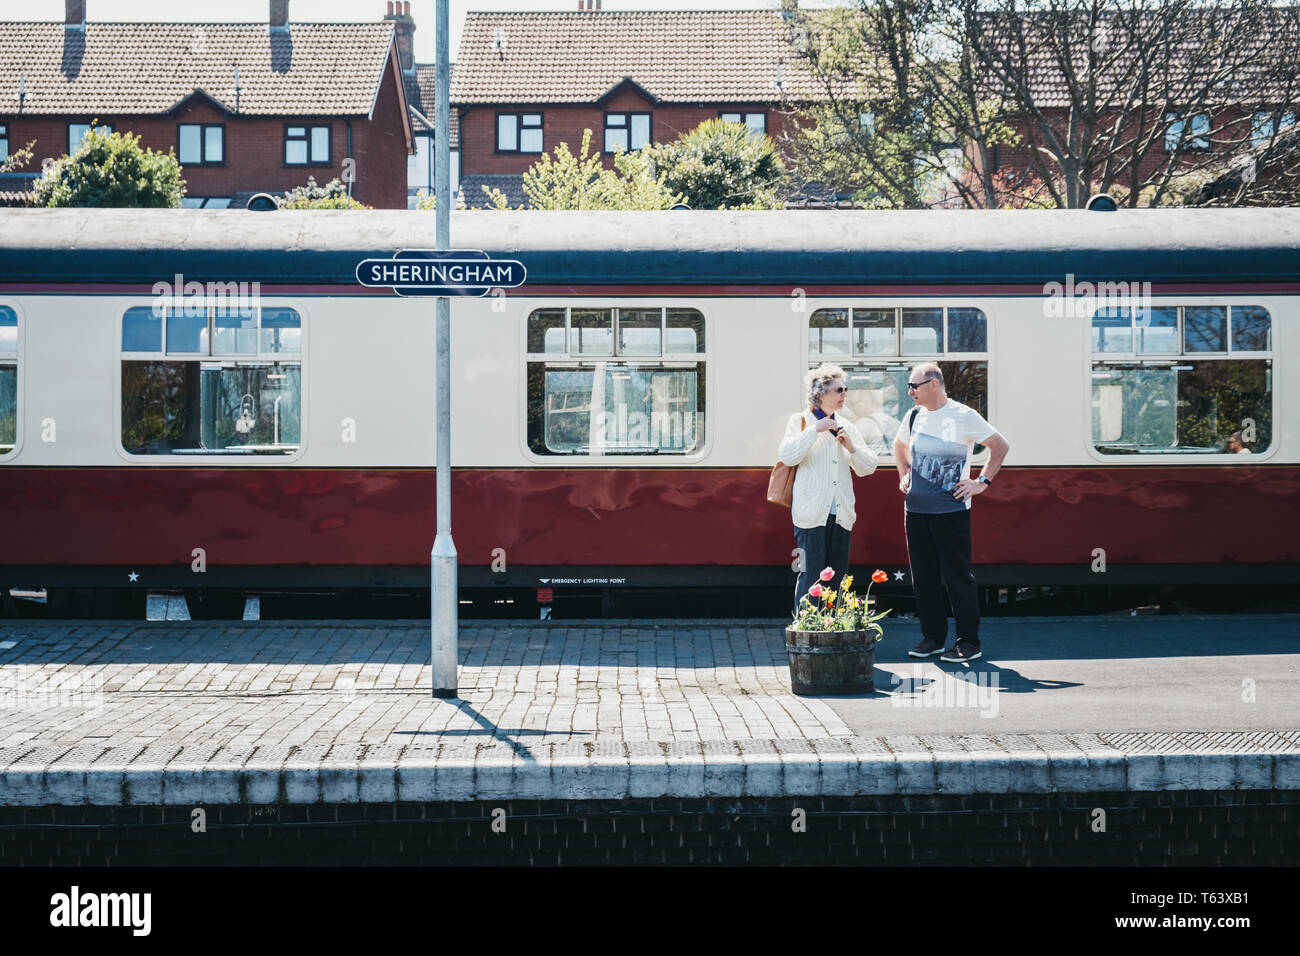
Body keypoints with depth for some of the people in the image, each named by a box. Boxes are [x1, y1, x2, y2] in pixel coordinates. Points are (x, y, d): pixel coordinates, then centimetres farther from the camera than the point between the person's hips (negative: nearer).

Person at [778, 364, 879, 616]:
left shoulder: (847, 427, 17)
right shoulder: (801, 421, 3)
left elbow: (869, 467, 15)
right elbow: (787, 456, -13)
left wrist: (852, 447, -3)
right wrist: (816, 430, -15)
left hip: (840, 513, 5)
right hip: (811, 512, -5)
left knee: (837, 577, 6)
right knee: (811, 576, -9)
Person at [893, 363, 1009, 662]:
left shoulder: (963, 417, -6)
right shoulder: (913, 417, 10)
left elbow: (1001, 446, 0)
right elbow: (899, 446, 31)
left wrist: (983, 482, -3)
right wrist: (903, 475, 18)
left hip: (951, 509, -6)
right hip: (915, 508, 6)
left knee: (957, 576, -4)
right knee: (922, 577, 8)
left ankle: (969, 643, 3)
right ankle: (932, 637, 19)